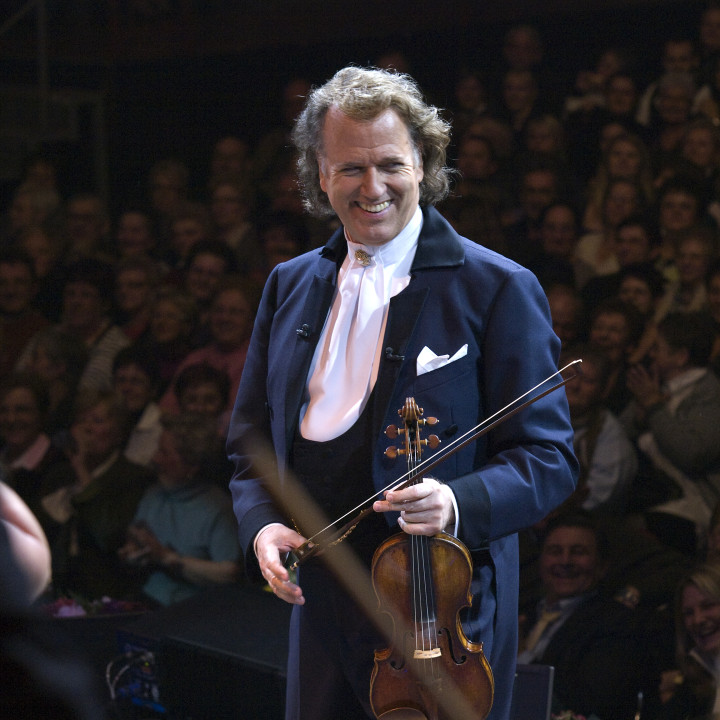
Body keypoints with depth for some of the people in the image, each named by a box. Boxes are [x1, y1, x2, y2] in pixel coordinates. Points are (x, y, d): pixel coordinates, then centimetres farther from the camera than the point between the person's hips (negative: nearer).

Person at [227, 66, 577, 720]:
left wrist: (459, 504, -27)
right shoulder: (289, 286, 11)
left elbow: (549, 458, -9)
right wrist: (262, 521, -4)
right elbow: (252, 439, 16)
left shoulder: (498, 290, -7)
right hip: (319, 610, 5)